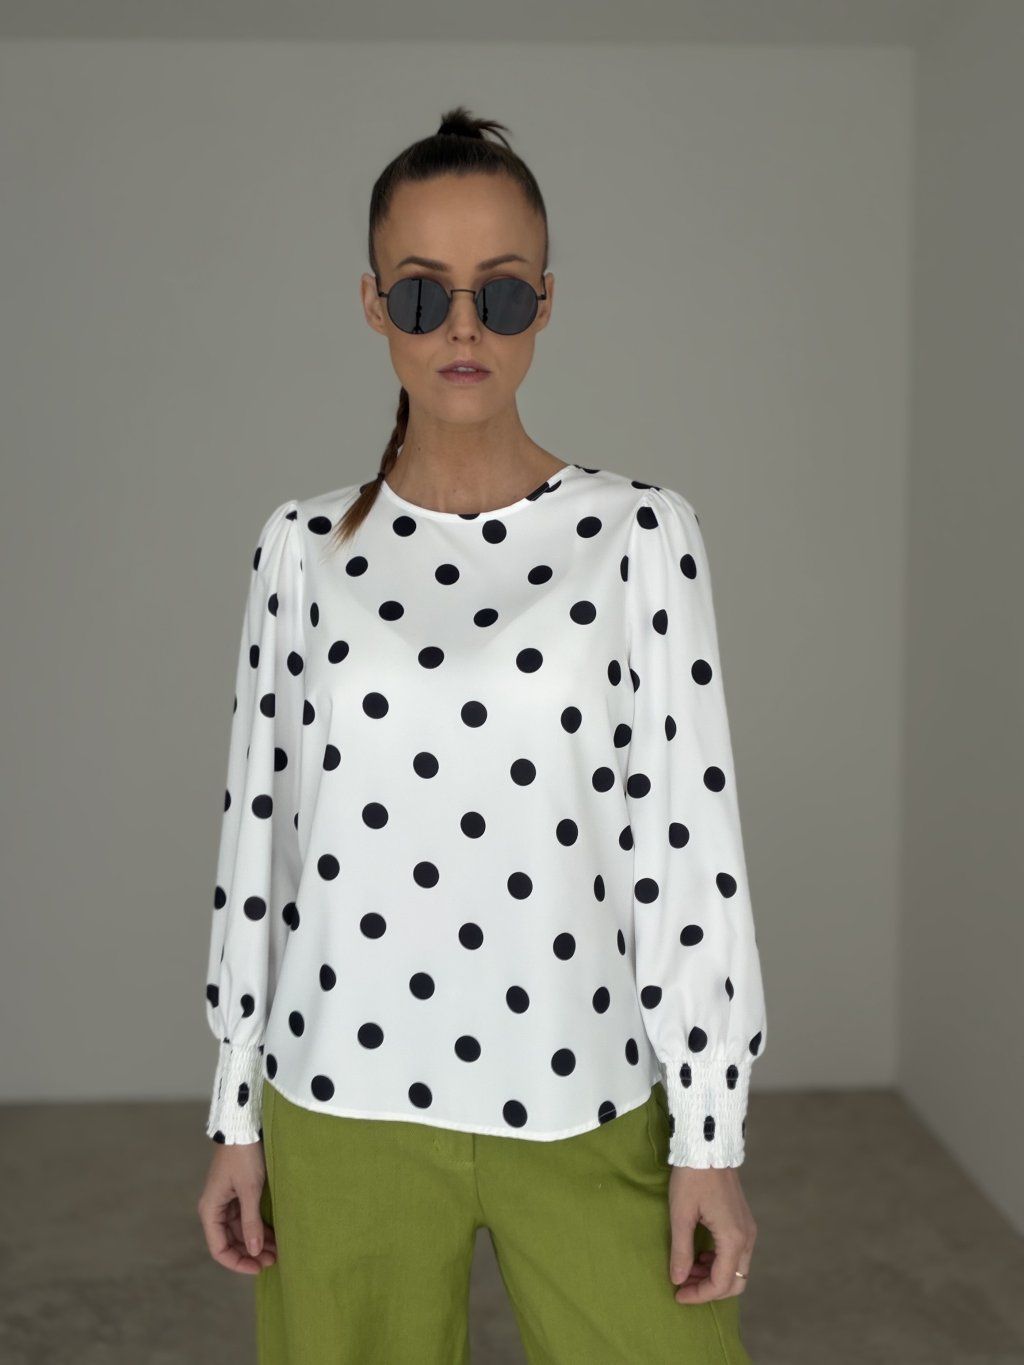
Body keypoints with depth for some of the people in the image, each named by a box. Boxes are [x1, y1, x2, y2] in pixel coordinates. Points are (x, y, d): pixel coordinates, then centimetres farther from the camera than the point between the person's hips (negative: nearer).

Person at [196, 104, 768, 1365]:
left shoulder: (637, 531, -2)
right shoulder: (307, 547, 3)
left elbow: (689, 834, -3)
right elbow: (259, 826, 6)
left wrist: (711, 1137, -4)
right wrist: (237, 1116, 7)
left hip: (586, 1107, -1)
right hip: (346, 1104, 2)